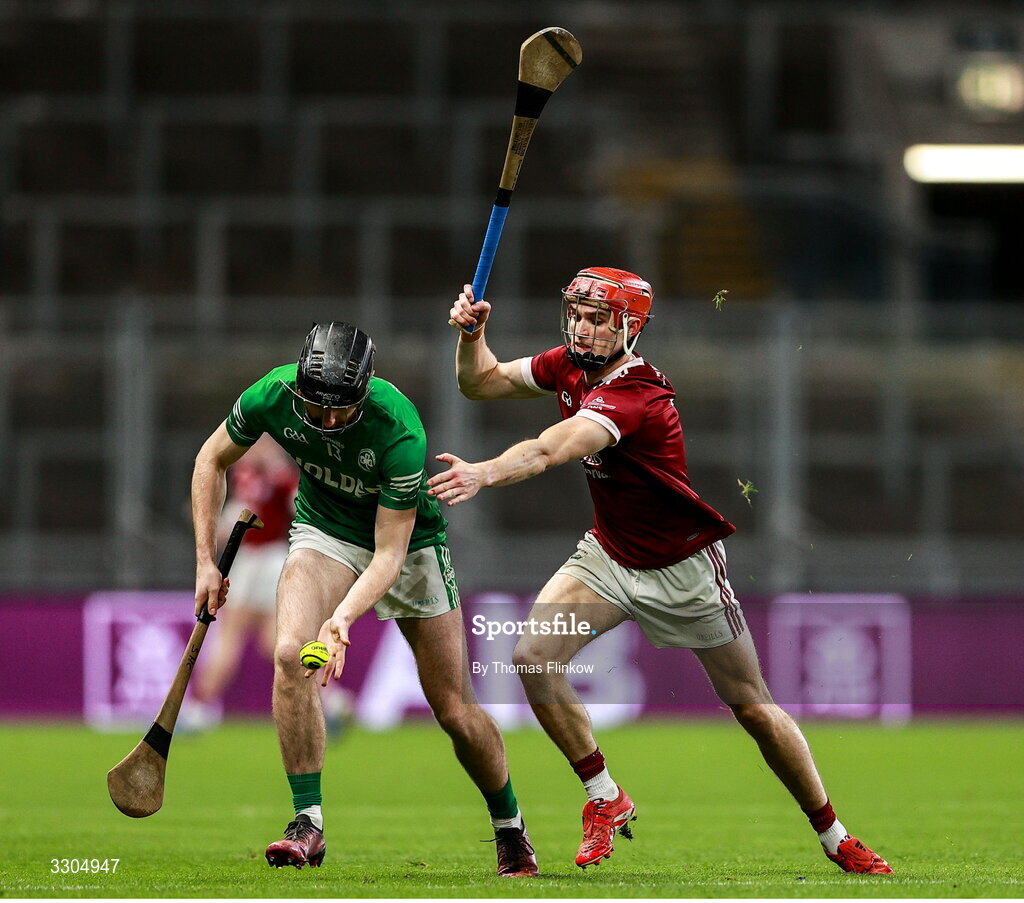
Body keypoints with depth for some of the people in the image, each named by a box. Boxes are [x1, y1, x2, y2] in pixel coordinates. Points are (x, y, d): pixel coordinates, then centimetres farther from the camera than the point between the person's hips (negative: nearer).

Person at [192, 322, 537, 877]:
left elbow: (389, 553, -32)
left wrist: (344, 618, -47)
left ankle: (511, 831, 25)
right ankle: (308, 826, -20)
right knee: (291, 654, -26)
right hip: (325, 533, 2)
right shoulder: (272, 397, -24)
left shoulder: (399, 430, -35)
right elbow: (213, 459, -3)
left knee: (455, 711, -1)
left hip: (408, 541, -2)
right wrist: (206, 560, -7)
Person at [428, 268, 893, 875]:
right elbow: (482, 383, 4)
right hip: (609, 556, 6)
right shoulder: (571, 367, -7)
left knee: (752, 706, 2)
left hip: (682, 569, -6)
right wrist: (474, 334, -17)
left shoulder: (634, 397, -32)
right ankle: (606, 800, 0)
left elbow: (550, 451, -49)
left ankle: (835, 837, 19)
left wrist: (485, 474, -66)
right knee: (533, 657, -16)